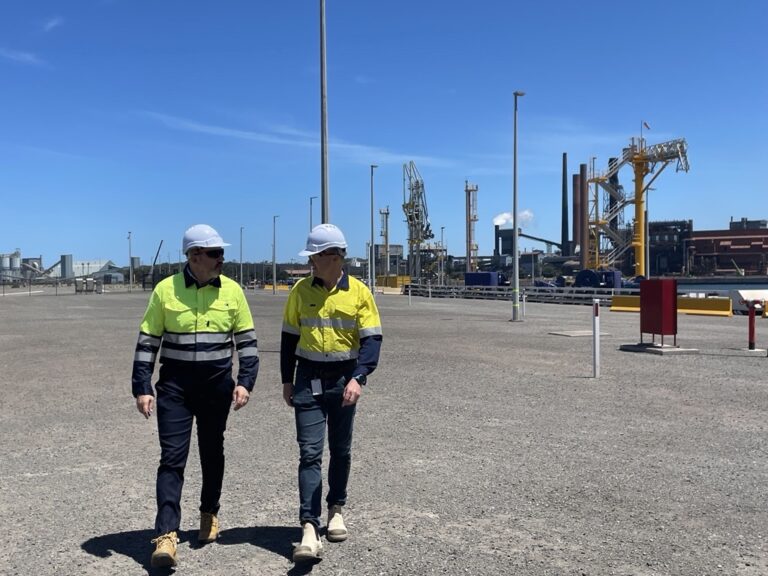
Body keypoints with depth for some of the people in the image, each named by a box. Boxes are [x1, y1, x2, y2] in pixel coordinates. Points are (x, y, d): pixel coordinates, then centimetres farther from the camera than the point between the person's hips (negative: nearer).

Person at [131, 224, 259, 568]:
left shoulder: (232, 291, -1)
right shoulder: (166, 290, -5)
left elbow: (247, 340, 4)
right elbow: (147, 342, 0)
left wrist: (245, 382, -5)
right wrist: (142, 388, -4)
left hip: (217, 384, 2)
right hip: (174, 384, -2)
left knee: (212, 453, 14)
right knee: (172, 457, -5)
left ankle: (209, 514, 34)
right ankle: (166, 534, -2)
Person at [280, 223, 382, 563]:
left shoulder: (359, 292, -6)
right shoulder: (301, 290, 0)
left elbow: (372, 339, -8)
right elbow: (289, 337, 7)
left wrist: (359, 378, -22)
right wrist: (287, 381, 6)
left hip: (344, 379, 0)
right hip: (308, 380, 0)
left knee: (341, 450, 14)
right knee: (310, 453, -5)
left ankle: (336, 510, 33)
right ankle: (309, 528, -5)